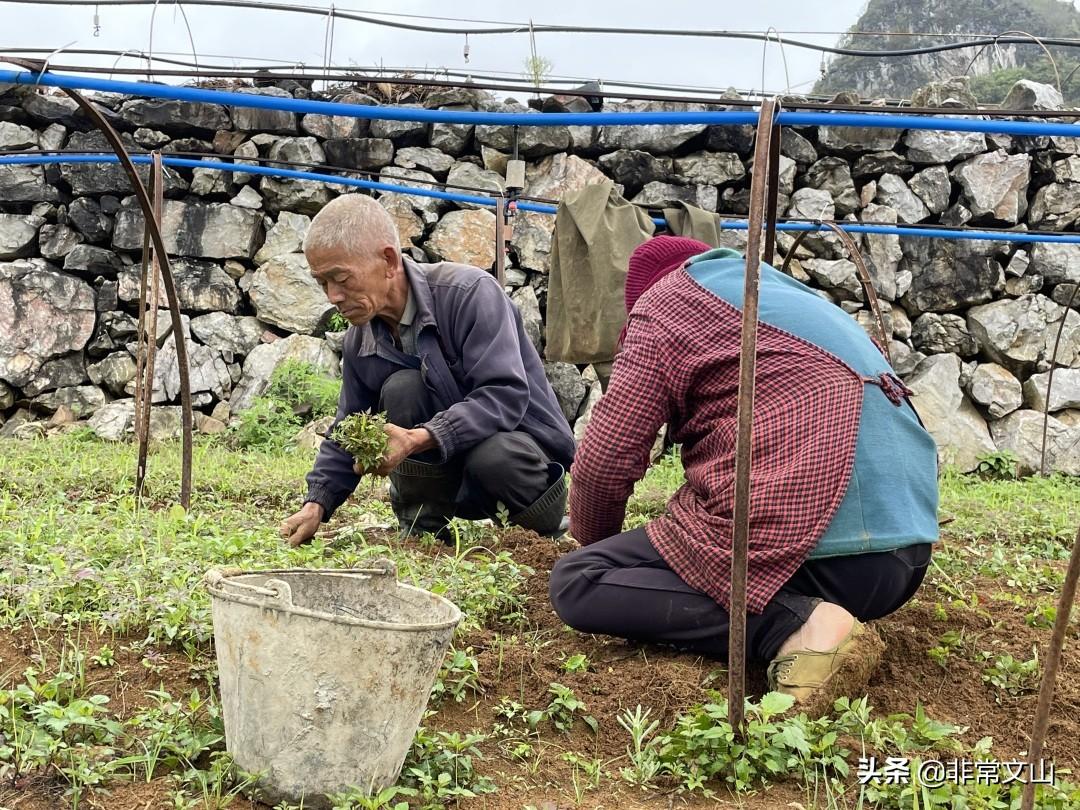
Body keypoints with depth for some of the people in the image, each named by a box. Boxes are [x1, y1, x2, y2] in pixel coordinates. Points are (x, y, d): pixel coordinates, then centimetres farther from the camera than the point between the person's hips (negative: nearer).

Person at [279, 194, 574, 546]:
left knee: (491, 456, -39)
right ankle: (422, 530, -11)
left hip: (524, 442, -5)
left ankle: (546, 525, -6)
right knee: (401, 388, -23)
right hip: (454, 477, 5)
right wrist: (316, 504, -9)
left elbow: (506, 394, -32)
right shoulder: (359, 342, -2)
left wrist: (420, 438, -43)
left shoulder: (471, 292, -23)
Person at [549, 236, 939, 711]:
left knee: (576, 583, 2)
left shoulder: (666, 298, 7)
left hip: (813, 546, -9)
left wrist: (592, 541, 20)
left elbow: (605, 458, -1)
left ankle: (793, 626, -13)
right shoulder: (795, 298, 29)